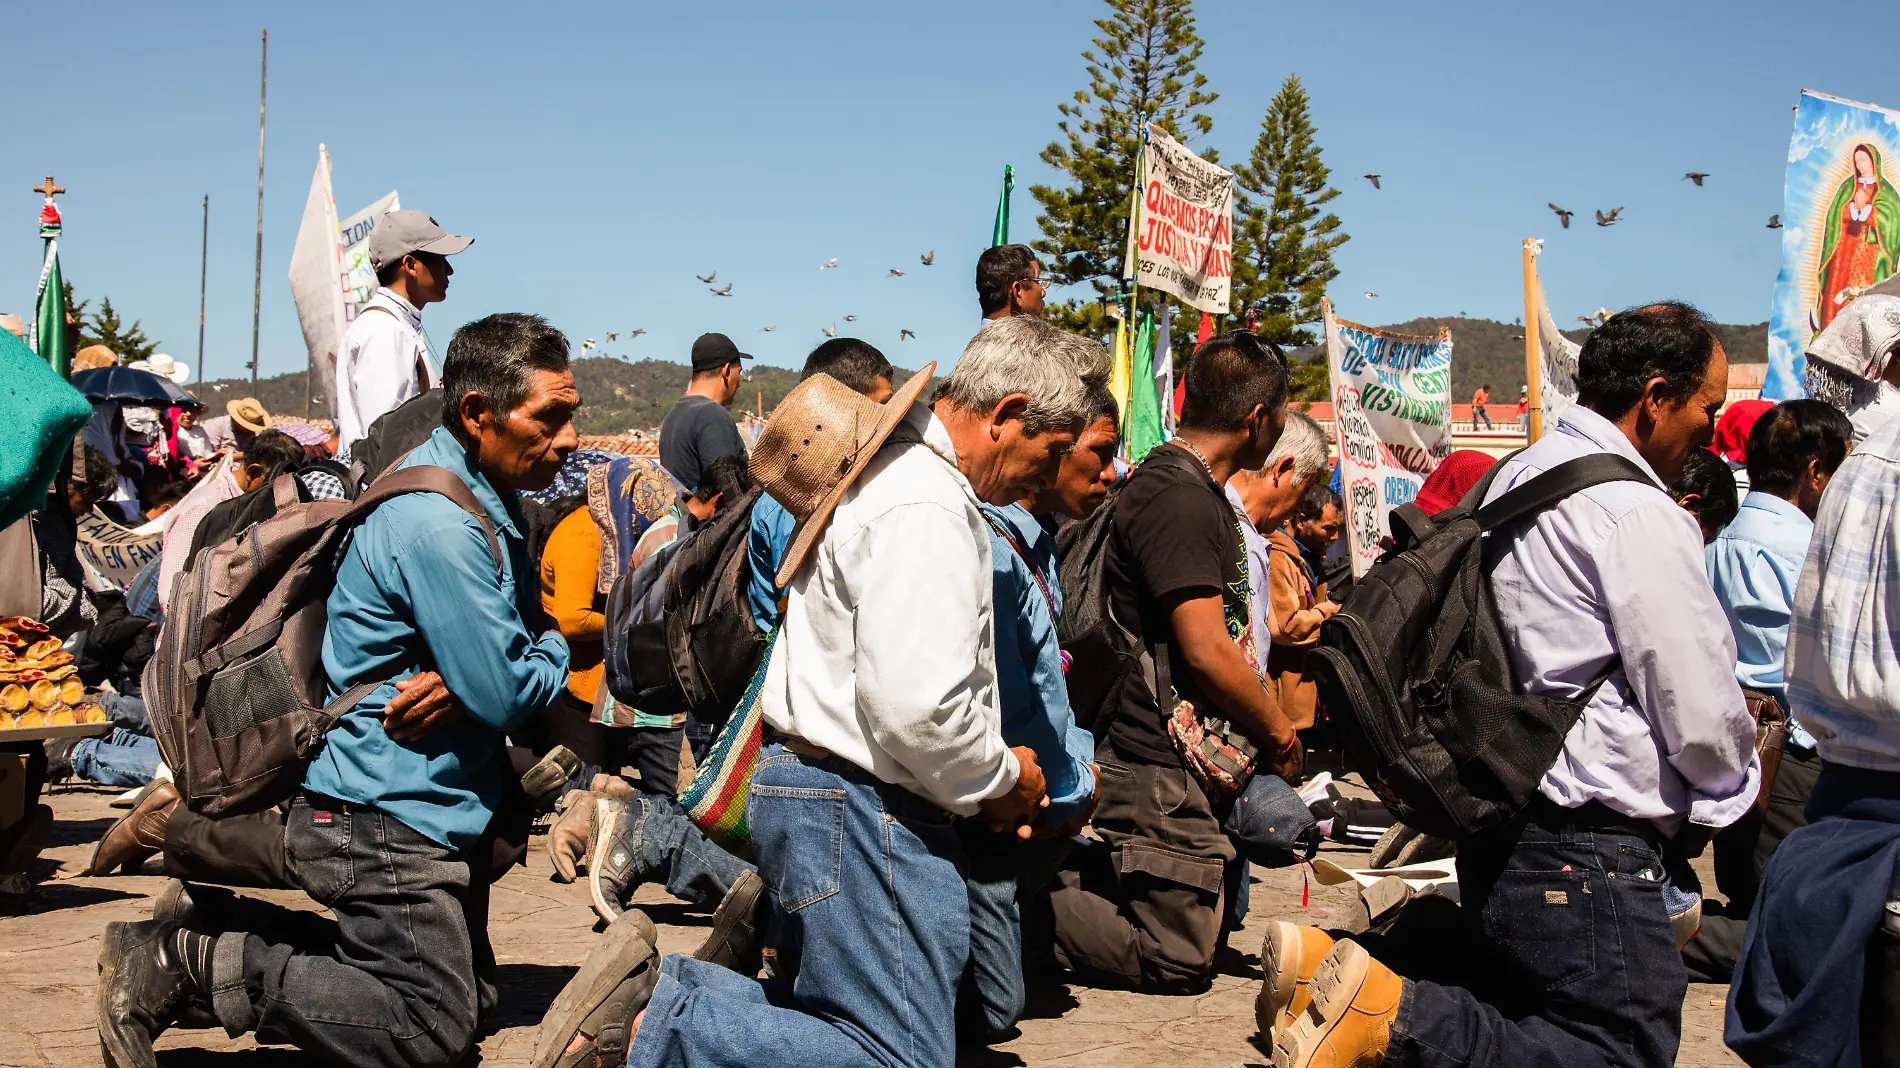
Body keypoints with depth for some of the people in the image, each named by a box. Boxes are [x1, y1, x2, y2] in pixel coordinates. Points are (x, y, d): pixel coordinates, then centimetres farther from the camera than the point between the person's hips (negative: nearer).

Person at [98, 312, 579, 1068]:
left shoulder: (485, 497, 9)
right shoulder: (439, 526, -24)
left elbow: (507, 641, 14)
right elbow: (505, 693, -24)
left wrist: (462, 685, -9)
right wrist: (555, 655, -1)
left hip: (435, 808, 10)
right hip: (387, 815, -10)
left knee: (467, 1000, 18)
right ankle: (185, 964, -6)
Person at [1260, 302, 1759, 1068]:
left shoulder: (1516, 477, 13)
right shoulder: (1640, 514, -16)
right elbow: (1700, 712, -13)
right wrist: (1728, 791, 10)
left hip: (1499, 821, 10)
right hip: (1586, 848, -10)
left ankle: (1335, 965, 0)